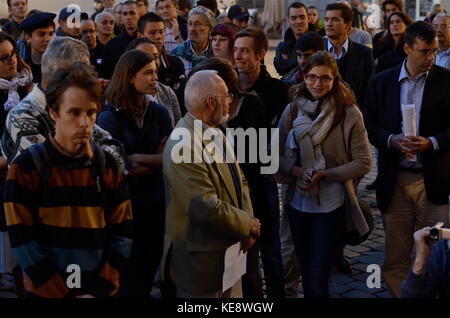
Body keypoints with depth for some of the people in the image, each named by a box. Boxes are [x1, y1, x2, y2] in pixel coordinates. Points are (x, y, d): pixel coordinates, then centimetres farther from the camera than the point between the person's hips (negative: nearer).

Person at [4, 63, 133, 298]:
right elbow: (22, 240, -11)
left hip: (100, 290, 3)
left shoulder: (107, 165, 2)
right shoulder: (27, 166, -8)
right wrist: (64, 294, -14)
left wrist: (99, 289, -10)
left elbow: (121, 234, 0)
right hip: (45, 291, -3)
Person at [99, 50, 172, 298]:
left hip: (156, 203, 4)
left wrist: (137, 160, -16)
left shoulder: (159, 112, 1)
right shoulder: (109, 117, -11)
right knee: (126, 277, 9)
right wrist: (155, 160, -9)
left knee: (148, 271, 16)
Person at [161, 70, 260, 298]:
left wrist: (248, 223, -6)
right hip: (202, 260, -9)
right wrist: (247, 225, -12)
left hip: (230, 252, 9)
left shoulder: (215, 134, 6)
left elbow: (238, 181, 11)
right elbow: (207, 209, -28)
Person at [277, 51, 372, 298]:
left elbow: (363, 163, -5)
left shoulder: (349, 113, -7)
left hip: (331, 205, -4)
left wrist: (324, 175, -15)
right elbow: (278, 156, 6)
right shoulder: (292, 110, 2)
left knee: (317, 283, -5)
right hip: (298, 202, 4)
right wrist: (296, 171, -14)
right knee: (307, 275, 18)